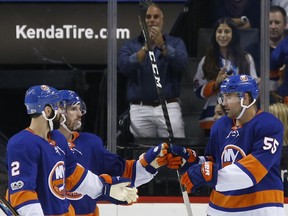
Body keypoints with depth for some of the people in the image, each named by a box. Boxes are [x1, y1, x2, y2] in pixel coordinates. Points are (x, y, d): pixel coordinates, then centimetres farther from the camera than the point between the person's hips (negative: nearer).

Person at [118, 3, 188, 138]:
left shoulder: (175, 43, 11)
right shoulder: (131, 46, 11)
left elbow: (182, 64, -8)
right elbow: (124, 67, -8)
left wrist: (162, 46, -20)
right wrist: (145, 48, -17)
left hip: (169, 107, -1)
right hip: (139, 110, 1)